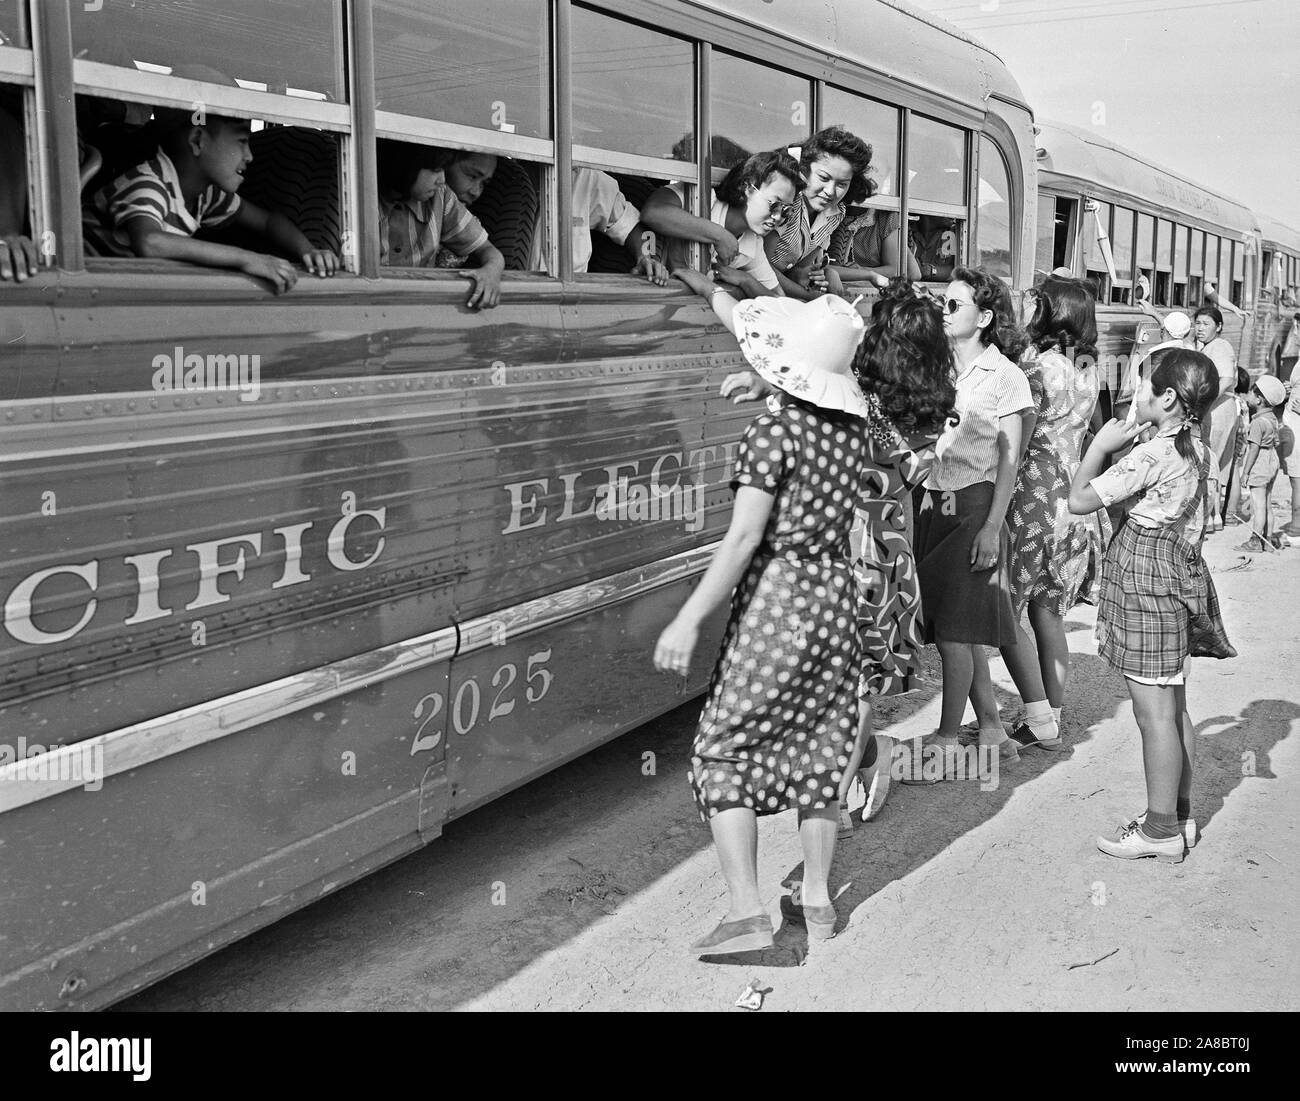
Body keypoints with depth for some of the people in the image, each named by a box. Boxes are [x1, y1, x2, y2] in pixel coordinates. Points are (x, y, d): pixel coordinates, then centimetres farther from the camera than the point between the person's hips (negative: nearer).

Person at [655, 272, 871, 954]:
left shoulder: (773, 431, -15)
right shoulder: (850, 423, 7)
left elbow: (744, 539, -21)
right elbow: (773, 346, 21)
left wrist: (688, 620, -20)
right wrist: (711, 292, 32)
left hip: (777, 599, -7)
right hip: (836, 594, 7)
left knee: (724, 749, 3)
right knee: (820, 747, 15)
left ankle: (746, 913, -2)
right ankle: (816, 899, 24)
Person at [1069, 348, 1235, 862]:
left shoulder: (1151, 455, -20)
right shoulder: (1197, 449, 8)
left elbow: (1080, 499, -18)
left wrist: (1100, 445, -6)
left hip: (1145, 578, -10)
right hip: (1181, 573, 10)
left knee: (1153, 713, -2)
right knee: (1174, 707, 16)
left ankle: (1161, 829, 7)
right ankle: (1179, 814, 26)